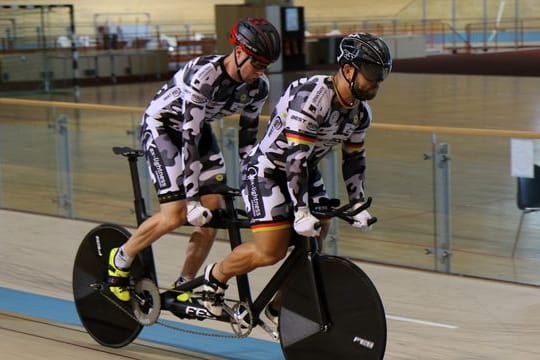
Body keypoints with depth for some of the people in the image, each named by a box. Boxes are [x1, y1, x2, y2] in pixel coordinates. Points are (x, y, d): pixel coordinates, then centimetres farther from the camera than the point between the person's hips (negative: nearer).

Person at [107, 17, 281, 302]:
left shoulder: (258, 87, -15)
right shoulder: (203, 76, -35)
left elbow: (248, 136, -3)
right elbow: (189, 138, -35)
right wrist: (193, 198, -36)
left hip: (200, 128, 6)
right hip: (162, 126, -6)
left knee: (212, 211, -6)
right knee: (176, 215, -15)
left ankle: (183, 287, 9)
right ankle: (120, 261, 9)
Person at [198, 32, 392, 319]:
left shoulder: (360, 112, -4)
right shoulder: (312, 97, -30)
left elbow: (354, 157, 9)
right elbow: (296, 157, -33)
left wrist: (359, 205, 3)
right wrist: (301, 212, -34)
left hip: (305, 171, 8)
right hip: (266, 170, -8)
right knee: (271, 252, -14)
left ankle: (277, 309, 20)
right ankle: (215, 276, 13)